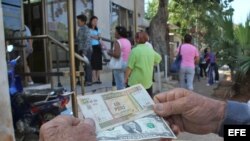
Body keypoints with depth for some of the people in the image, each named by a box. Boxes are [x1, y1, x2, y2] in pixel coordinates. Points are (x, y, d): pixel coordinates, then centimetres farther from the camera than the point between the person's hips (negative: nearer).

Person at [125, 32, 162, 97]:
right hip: (148, 81, 6)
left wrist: (126, 78, -1)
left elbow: (130, 67, -14)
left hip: (136, 81, -5)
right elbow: (159, 58, 23)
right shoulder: (151, 50, 5)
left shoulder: (135, 51, -14)